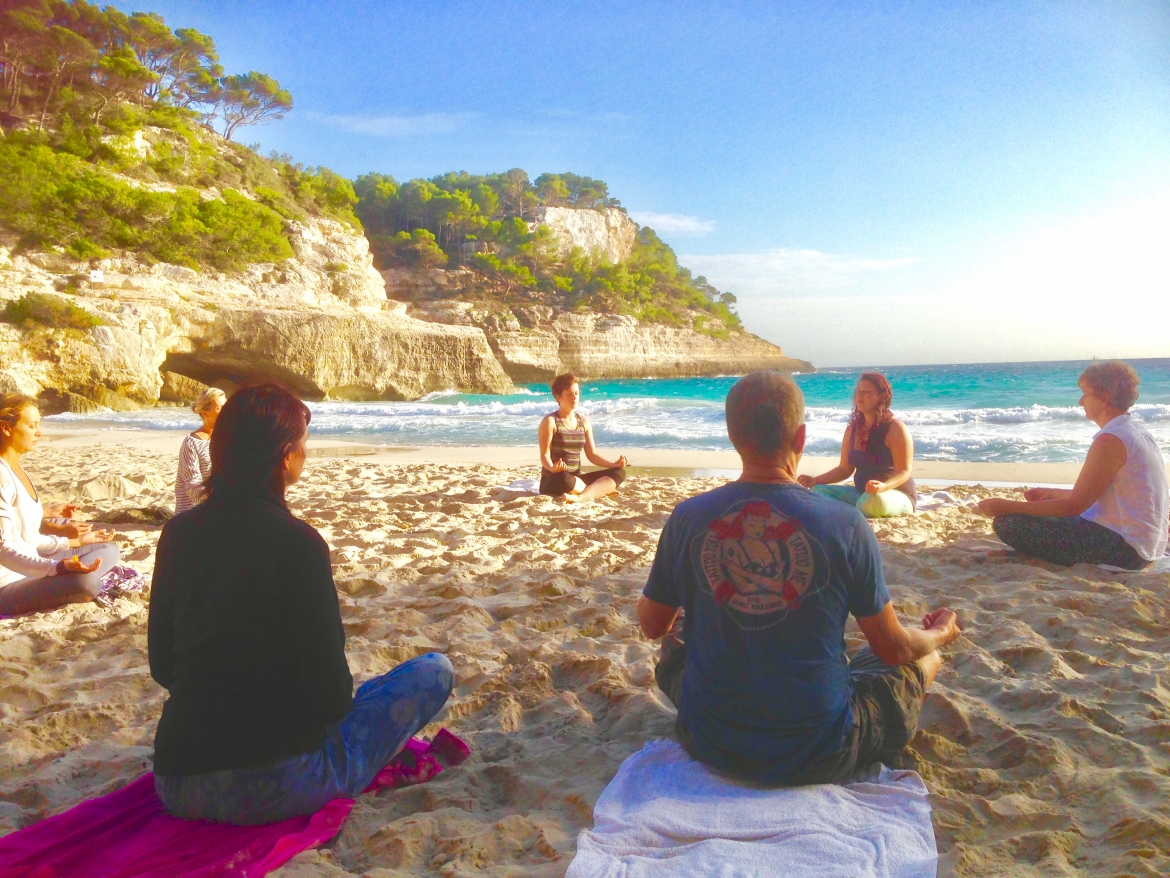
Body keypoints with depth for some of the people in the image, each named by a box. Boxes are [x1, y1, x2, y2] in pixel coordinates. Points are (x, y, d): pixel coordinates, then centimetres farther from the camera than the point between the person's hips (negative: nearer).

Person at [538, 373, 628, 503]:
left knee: (619, 472, -11)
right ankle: (601, 490, -18)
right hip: (553, 481, -7)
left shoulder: (584, 421, 11)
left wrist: (614, 464, -5)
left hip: (576, 478, 7)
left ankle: (579, 497, -34)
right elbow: (545, 455, -13)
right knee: (563, 479, -43)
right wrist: (552, 468, -35)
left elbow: (592, 455, 11)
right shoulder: (550, 422, -7)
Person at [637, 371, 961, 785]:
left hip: (711, 748, 2)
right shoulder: (846, 525, -17)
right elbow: (894, 647, -5)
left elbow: (652, 626, 2)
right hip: (817, 758, -1)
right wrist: (941, 635, 19)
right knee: (911, 664, 24)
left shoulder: (686, 518, -12)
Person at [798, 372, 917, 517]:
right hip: (862, 494, 6)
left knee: (873, 500, -40)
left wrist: (884, 486, -40)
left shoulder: (895, 428, -13)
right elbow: (845, 469, 10)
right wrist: (815, 480, -5)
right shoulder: (852, 429, 6)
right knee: (820, 490, -13)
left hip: (898, 496, -6)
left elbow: (904, 471, -19)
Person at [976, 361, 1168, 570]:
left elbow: (1075, 505, -20)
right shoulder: (1137, 432, 11)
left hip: (1123, 547, -10)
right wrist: (1050, 493, 21)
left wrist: (1008, 507, -17)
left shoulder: (1111, 440, -20)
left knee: (1007, 523, -17)